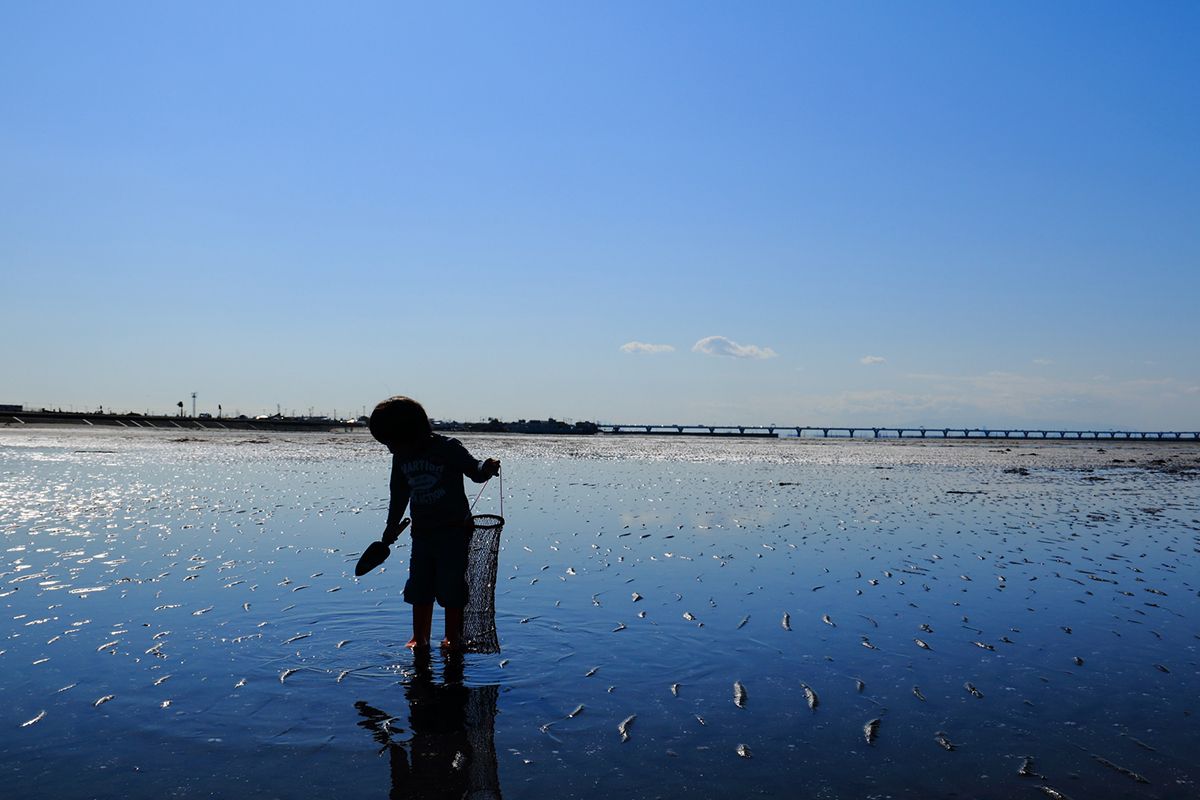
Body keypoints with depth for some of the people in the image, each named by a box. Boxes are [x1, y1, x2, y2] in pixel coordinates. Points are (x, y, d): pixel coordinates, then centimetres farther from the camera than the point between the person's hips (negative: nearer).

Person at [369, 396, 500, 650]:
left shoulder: (448, 448, -14)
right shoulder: (401, 458, 4)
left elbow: (474, 471, -6)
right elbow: (399, 495, 16)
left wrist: (487, 468, -28)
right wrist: (392, 527, 22)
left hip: (454, 531, -5)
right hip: (422, 532, 5)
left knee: (451, 588, 0)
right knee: (418, 588, 9)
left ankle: (452, 637, 16)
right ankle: (419, 638, 23)